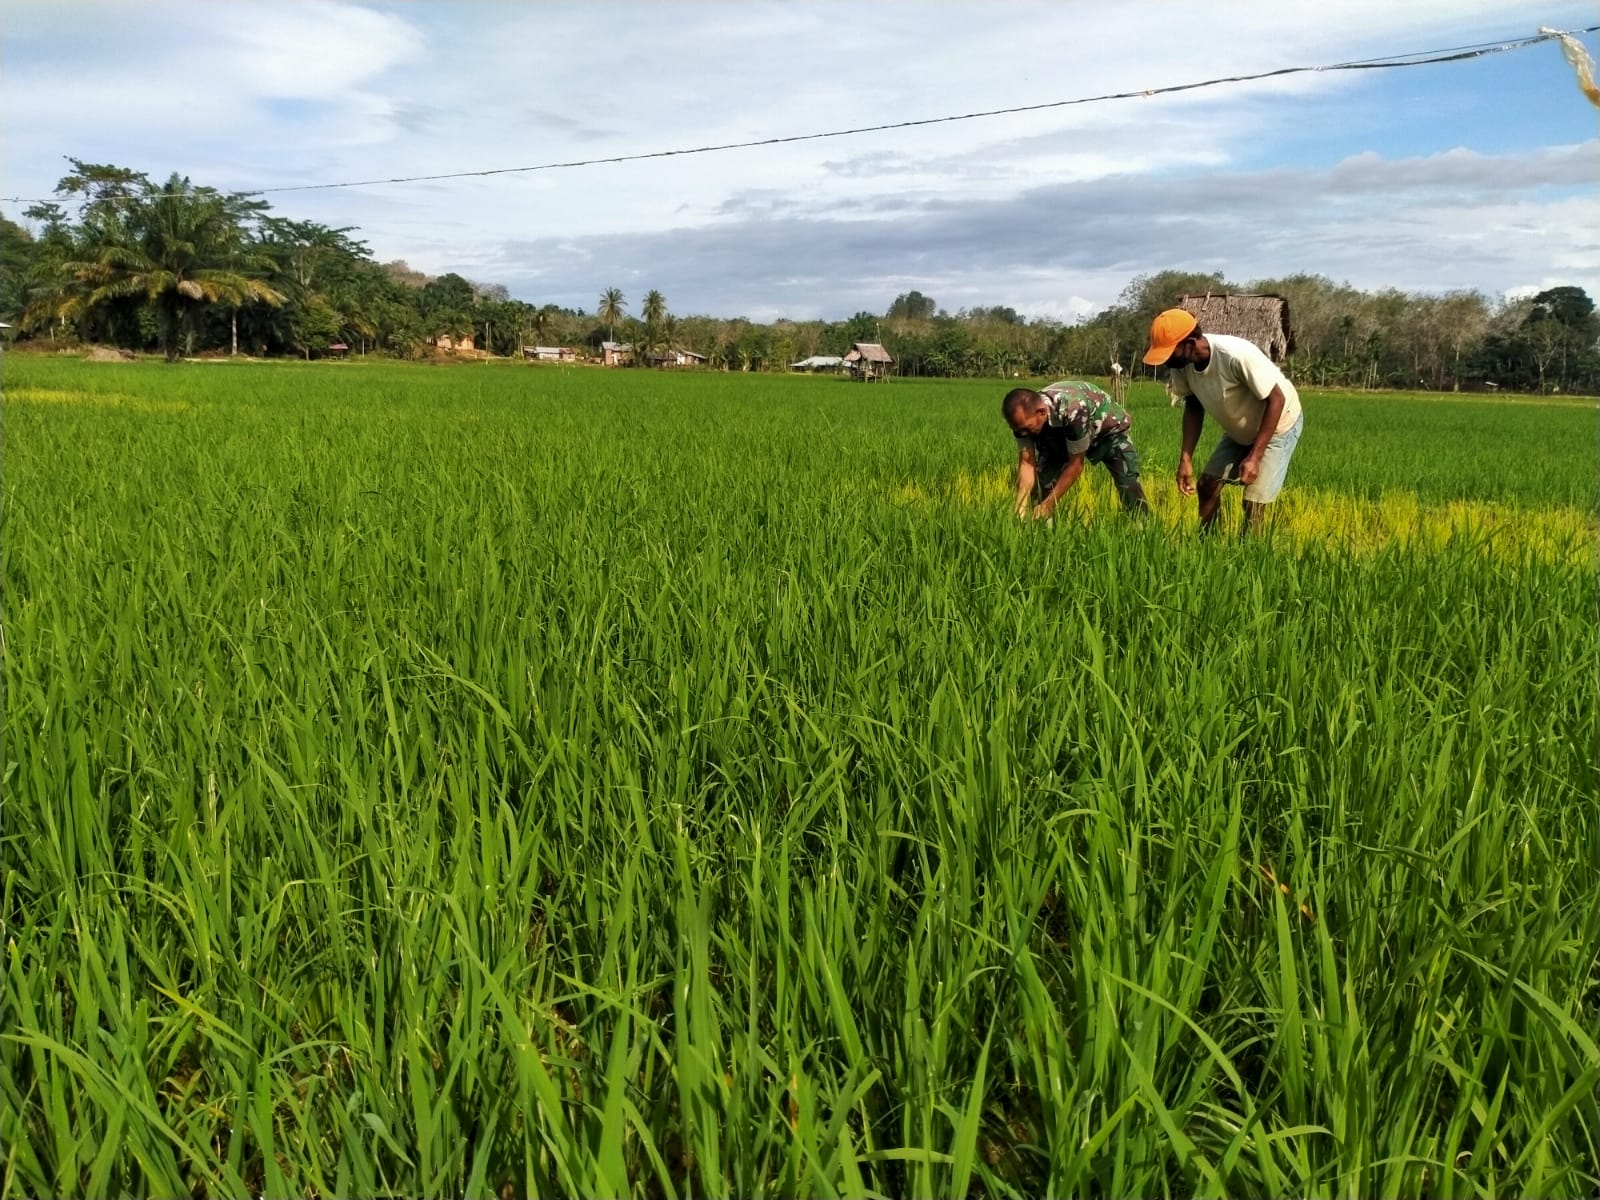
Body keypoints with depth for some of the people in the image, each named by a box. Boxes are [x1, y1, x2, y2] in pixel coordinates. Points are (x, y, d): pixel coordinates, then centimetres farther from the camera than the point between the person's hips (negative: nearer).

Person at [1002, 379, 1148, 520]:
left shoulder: (1073, 409, -44)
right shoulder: (1024, 417, -27)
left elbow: (1076, 464, -34)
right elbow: (1027, 463, -25)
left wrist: (1049, 504, -33)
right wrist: (1021, 508, -37)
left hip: (1108, 429, -4)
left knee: (1129, 486, -17)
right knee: (1044, 479, -12)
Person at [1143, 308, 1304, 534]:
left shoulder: (1237, 355, -38)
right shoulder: (1183, 364, -18)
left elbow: (1276, 400, -28)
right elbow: (1194, 407, 0)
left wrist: (1255, 456, -31)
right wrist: (1186, 458, -8)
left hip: (1279, 425, -6)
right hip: (1239, 431, 7)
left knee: (1254, 503, -12)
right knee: (1207, 485, 4)